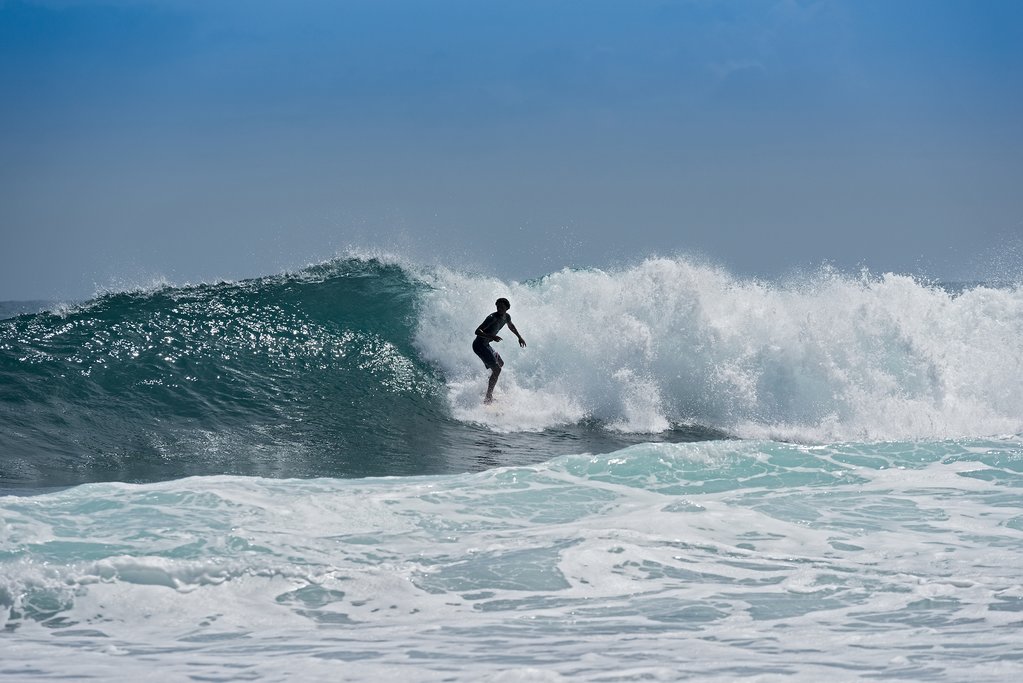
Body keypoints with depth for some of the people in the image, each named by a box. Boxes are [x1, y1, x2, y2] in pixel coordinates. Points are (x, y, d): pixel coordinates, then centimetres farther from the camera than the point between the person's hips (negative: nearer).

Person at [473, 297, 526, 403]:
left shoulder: (506, 317, 3)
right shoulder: (493, 318, -23)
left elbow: (510, 326, 29)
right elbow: (477, 331, -30)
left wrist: (519, 337, 34)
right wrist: (491, 337, -43)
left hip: (486, 345, 10)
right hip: (479, 345, -10)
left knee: (501, 364, 27)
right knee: (496, 369, -17)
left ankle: (489, 389, 41)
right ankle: (488, 398, -17)